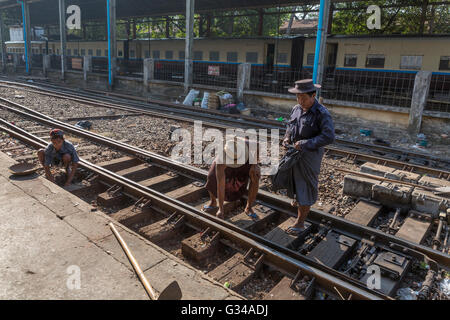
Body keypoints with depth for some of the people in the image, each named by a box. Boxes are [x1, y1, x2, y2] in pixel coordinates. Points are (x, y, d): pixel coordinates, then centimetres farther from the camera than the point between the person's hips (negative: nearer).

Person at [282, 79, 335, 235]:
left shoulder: (322, 113, -19)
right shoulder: (296, 109, 3)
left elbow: (329, 137, -26)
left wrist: (304, 144, -27)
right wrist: (287, 138, -2)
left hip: (310, 156, -7)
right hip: (294, 152, 7)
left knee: (306, 187, 0)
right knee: (295, 179, 26)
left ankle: (300, 223, 11)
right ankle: (297, 199, 56)